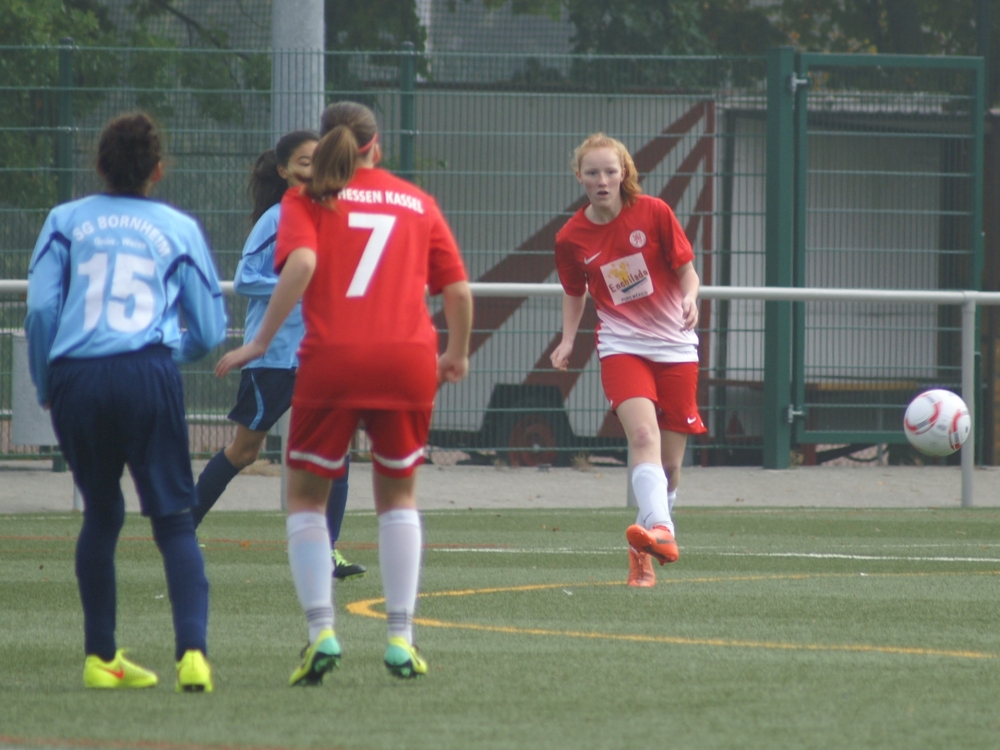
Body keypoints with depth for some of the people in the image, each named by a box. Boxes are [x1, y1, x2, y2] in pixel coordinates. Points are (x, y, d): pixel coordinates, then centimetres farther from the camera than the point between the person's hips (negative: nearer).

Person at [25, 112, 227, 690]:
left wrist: (45, 386, 16)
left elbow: (40, 307, 4)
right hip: (149, 376, -2)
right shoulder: (179, 229, 14)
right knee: (174, 517, -1)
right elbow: (210, 331, 15)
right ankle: (192, 651, -18)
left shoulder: (66, 221, 14)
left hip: (75, 378, 2)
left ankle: (101, 655, 17)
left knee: (101, 513, 17)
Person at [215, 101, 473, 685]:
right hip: (408, 362, 2)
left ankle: (322, 630, -3)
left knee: (307, 497, 13)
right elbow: (458, 289, 12)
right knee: (399, 494, 18)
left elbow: (302, 263, -12)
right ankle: (401, 638, 11)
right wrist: (457, 356, 28)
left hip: (332, 360, -2)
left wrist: (261, 341, -10)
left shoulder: (308, 199, 8)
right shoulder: (417, 202, 15)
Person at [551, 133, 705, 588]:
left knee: (670, 462, 4)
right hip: (622, 346, -1)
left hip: (675, 345, 1)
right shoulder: (571, 238, -1)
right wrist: (567, 340, 0)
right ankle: (660, 531, -45)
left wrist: (690, 297, -20)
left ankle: (644, 553, 22)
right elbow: (574, 293, 15)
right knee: (643, 434, -28)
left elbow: (686, 270, 2)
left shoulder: (653, 213, -5)